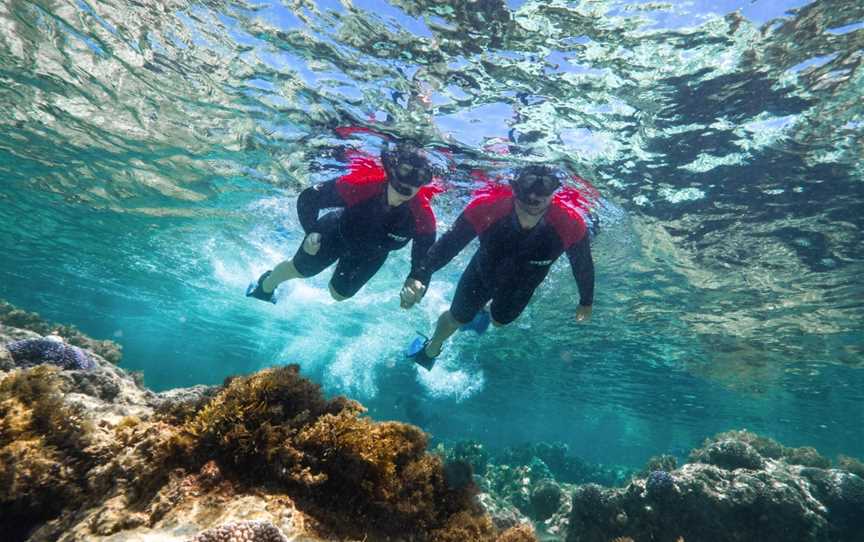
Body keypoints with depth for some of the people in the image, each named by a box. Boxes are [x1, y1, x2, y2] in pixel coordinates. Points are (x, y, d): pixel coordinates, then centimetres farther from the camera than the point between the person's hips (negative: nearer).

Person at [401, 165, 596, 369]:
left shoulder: (570, 225, -37)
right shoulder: (487, 208, -40)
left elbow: (583, 263, -18)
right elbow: (449, 242, -30)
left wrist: (586, 302, -2)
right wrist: (419, 276, -42)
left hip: (521, 289, 2)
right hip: (482, 274, -1)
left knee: (499, 321, 29)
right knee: (456, 318, 20)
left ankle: (482, 310, 68)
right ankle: (432, 349, 55)